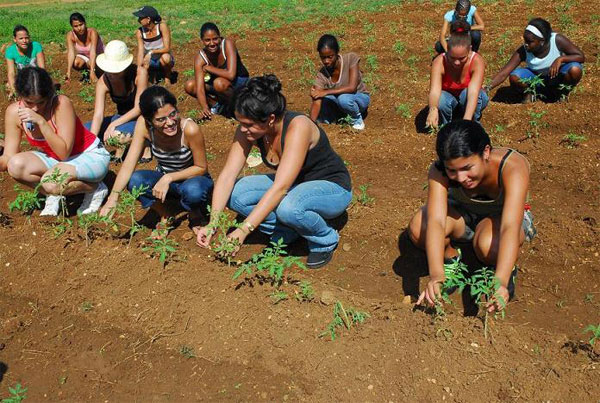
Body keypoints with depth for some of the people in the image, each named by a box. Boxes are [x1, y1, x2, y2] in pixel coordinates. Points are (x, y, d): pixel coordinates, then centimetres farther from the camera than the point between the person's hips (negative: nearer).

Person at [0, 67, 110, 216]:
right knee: (16, 166, -23)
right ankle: (53, 195, 2)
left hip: (91, 156, -5)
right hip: (54, 158, 5)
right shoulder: (14, 112, -12)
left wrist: (41, 121, -36)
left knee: (51, 182, -33)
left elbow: (64, 153, -28)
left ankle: (95, 188, -5)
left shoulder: (61, 103, -25)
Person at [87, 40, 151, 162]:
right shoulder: (103, 82, -15)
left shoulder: (140, 73, -25)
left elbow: (139, 108, -23)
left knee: (116, 132, -35)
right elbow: (98, 115, -22)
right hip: (122, 118, 5)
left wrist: (113, 124, -30)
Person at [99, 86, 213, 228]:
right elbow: (129, 164, -22)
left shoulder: (189, 129, -31)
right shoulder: (143, 124, -22)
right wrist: (113, 196, -33)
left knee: (193, 191, -37)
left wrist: (169, 178, -28)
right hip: (164, 179, 3)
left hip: (192, 178, -3)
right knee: (135, 181, -26)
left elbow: (201, 168, -18)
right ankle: (165, 217, 3)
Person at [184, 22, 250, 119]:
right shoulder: (200, 58, -18)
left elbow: (231, 75, -37)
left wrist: (208, 68, -23)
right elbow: (199, 88, -26)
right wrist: (204, 107, -44)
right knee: (189, 86, -15)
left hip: (240, 81, -4)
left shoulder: (228, 44, -27)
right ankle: (218, 104, -1)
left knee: (219, 83, -36)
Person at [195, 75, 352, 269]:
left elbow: (280, 188, -39)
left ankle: (326, 240, -7)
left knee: (288, 207, -39)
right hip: (293, 187, 6)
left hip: (332, 187, -6)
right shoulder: (247, 129, -14)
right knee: (236, 194, -17)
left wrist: (244, 230, -41)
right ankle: (286, 232, 4)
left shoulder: (298, 127, -33)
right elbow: (227, 175, -16)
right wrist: (212, 223, -26)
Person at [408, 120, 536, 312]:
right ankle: (451, 259, 3)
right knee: (418, 229, -30)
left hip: (503, 216, -2)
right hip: (463, 213, 2)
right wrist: (436, 274, -58)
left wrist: (500, 281, -61)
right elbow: (436, 221, -43)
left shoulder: (513, 168, -37)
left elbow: (510, 228, -48)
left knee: (488, 246, -38)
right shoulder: (439, 172, -30)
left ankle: (508, 271, -1)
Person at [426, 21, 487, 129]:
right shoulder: (439, 62, -29)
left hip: (467, 99, 0)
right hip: (448, 97, 0)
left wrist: (466, 119, -60)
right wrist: (433, 109, -67)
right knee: (441, 100, -34)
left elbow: (473, 91, -43)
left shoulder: (477, 61, -30)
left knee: (481, 96, -34)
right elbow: (434, 90, -44)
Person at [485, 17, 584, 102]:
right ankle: (529, 93, 3)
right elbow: (503, 73, -26)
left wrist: (561, 59, -37)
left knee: (575, 70, -33)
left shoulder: (557, 40, -24)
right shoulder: (523, 52, -22)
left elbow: (581, 57, -19)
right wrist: (487, 88, -42)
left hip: (558, 77, 0)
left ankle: (562, 93, -1)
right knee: (514, 77, -29)